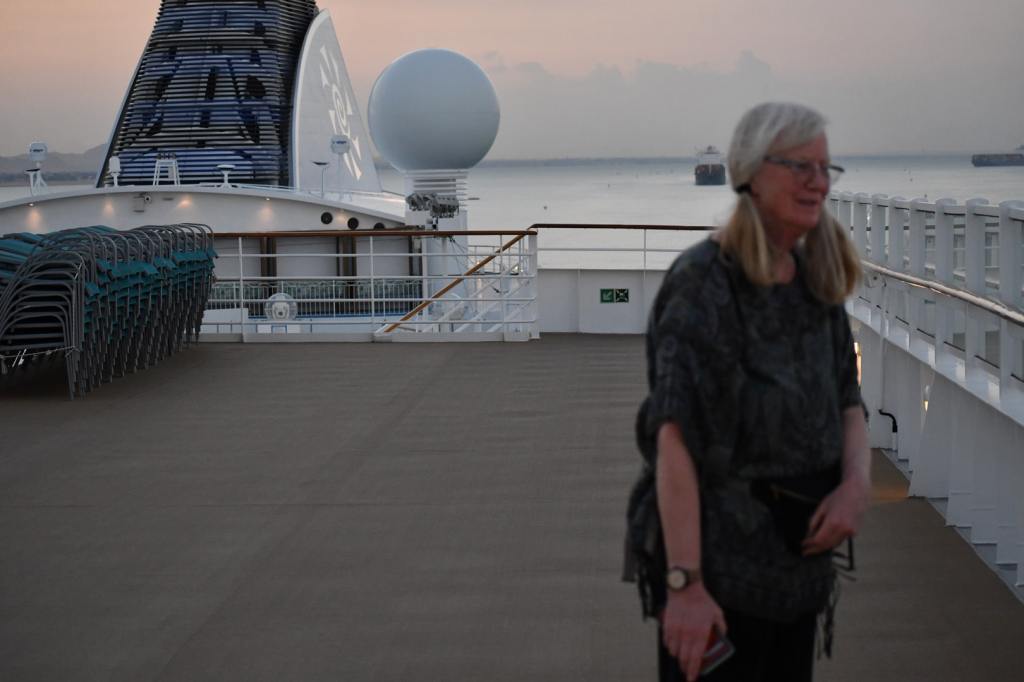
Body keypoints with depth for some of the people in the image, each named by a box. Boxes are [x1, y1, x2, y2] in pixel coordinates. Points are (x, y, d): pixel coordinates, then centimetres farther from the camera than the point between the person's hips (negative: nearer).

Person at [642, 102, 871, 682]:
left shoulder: (818, 281, 7)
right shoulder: (705, 282, -16)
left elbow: (848, 402, 13)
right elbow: (677, 438, -23)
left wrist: (858, 483, -10)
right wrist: (685, 584, -28)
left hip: (801, 559, 7)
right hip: (723, 562, -7)